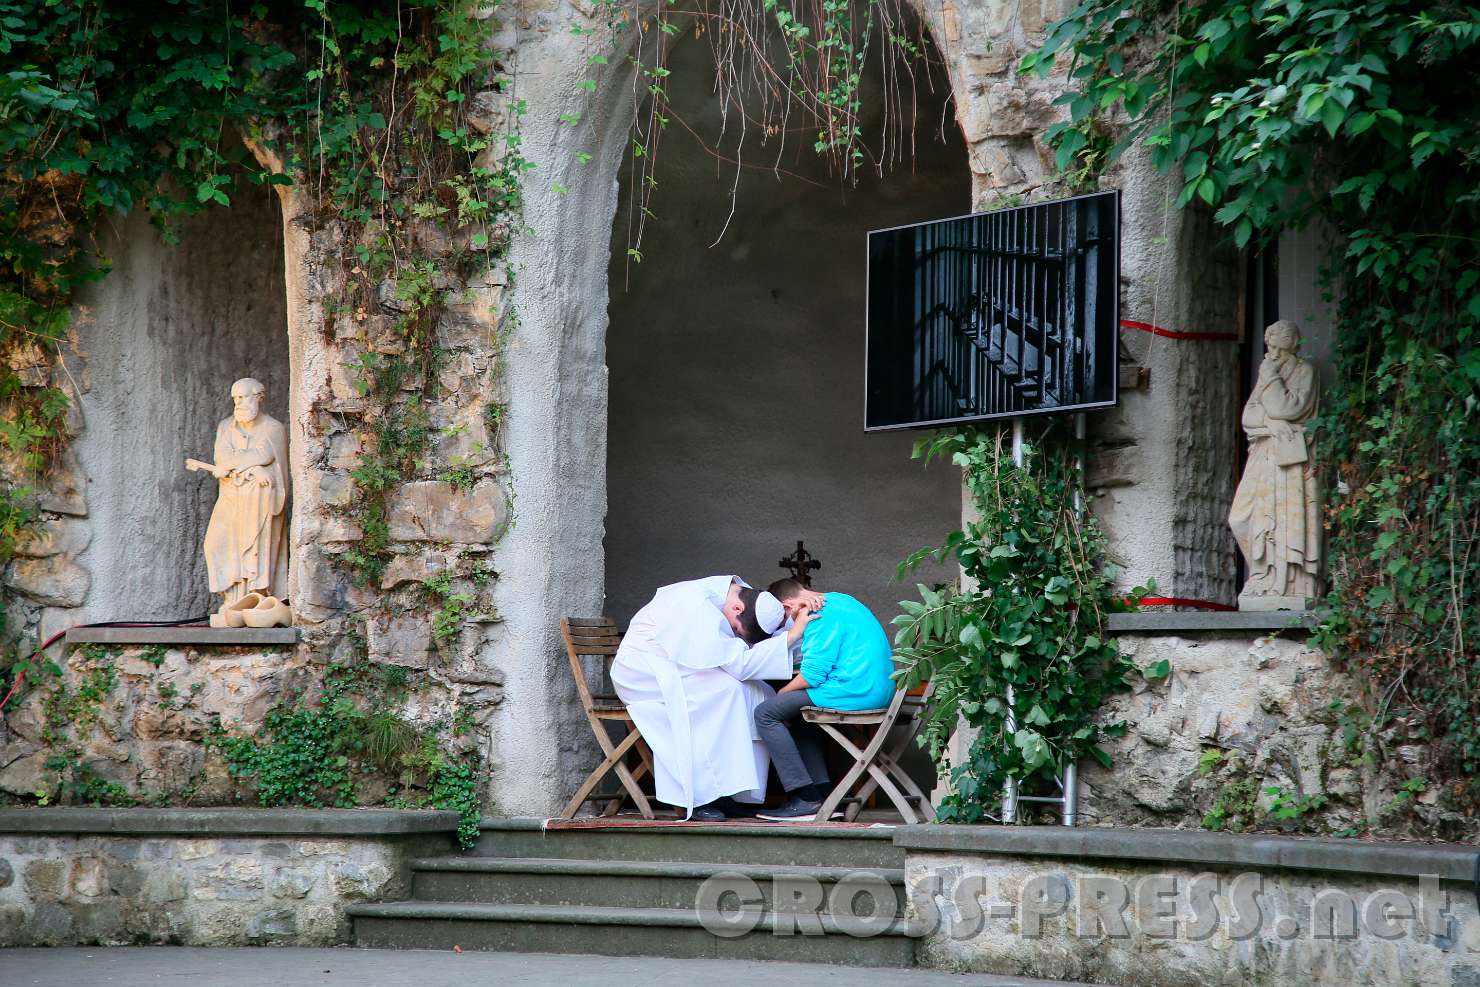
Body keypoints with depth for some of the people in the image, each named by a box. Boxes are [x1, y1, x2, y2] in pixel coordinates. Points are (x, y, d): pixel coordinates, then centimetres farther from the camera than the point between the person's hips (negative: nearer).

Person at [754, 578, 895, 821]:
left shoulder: (824, 617, -12)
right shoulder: (839, 600, 21)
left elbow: (812, 675, -14)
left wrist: (781, 693, 2)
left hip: (854, 692, -11)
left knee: (765, 714, -6)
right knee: (797, 714, 29)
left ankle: (806, 800, -11)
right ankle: (823, 794, 18)